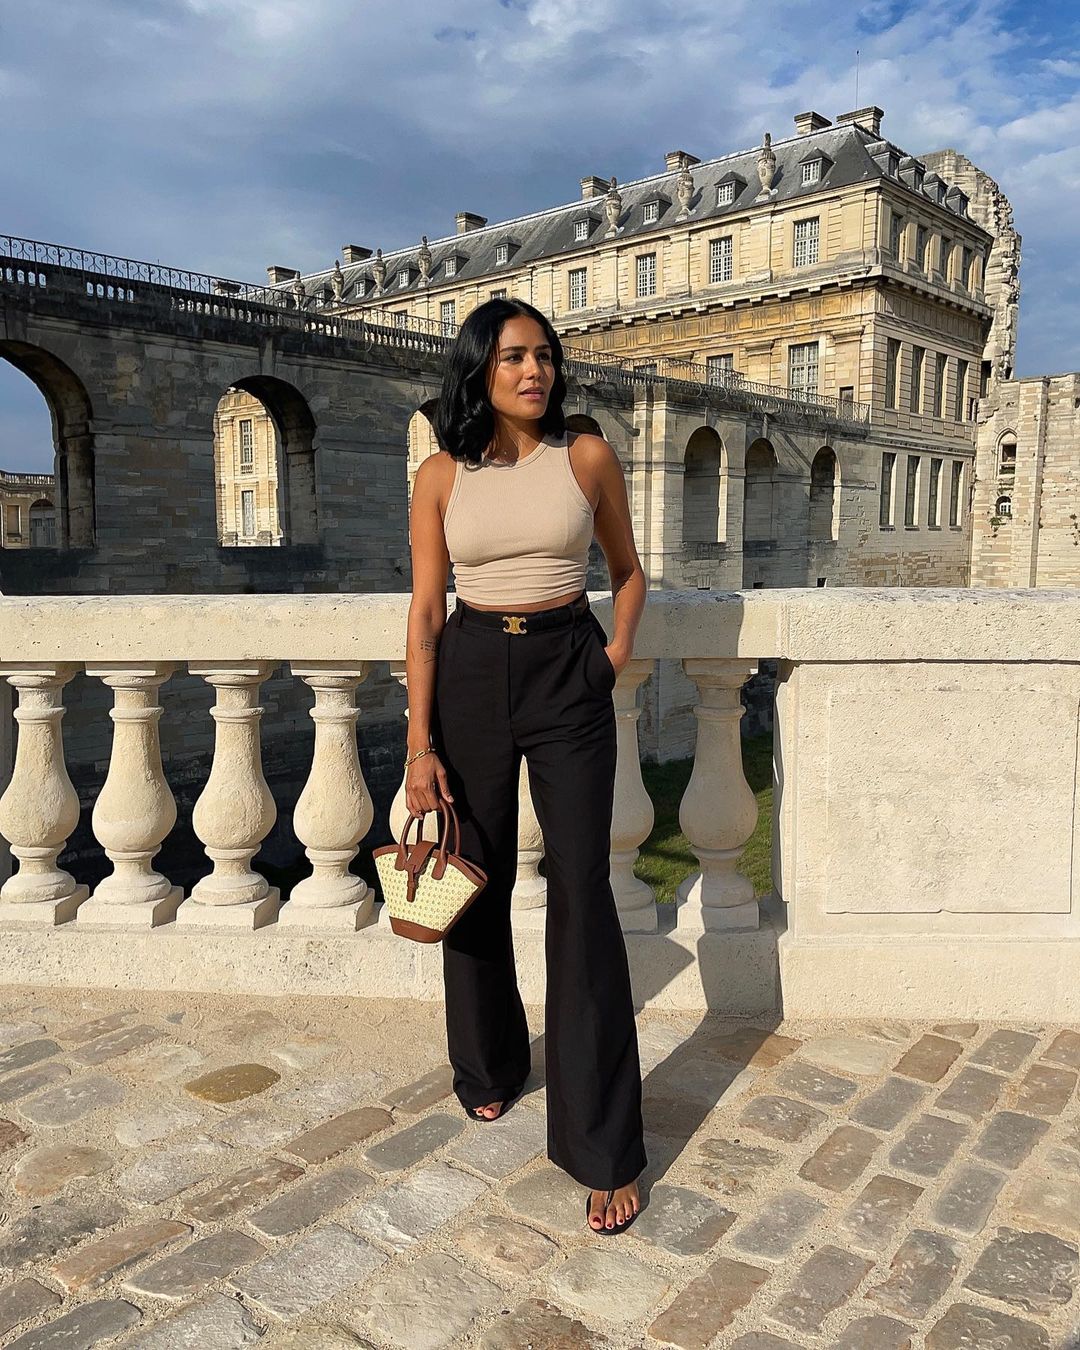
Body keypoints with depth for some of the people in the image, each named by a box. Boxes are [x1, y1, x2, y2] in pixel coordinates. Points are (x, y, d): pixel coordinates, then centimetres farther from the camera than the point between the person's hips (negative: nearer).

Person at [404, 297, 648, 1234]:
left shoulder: (587, 457, 1)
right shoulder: (442, 476, 1)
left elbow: (628, 567, 13)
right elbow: (426, 609, -1)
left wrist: (619, 648, -5)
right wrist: (420, 742, -7)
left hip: (567, 675, -1)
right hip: (471, 676, 2)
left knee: (582, 894, -5)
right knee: (476, 884, 11)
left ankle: (604, 1149, 5)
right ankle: (491, 1067, 38)